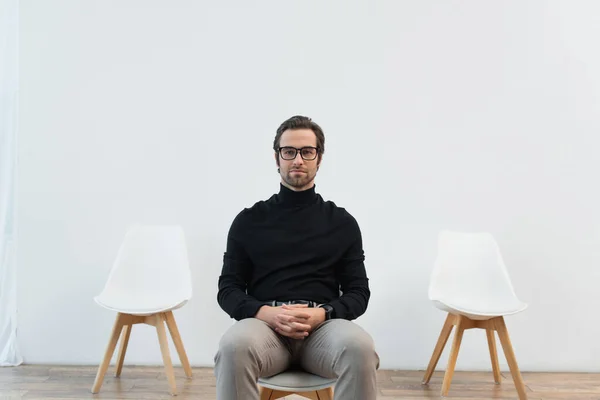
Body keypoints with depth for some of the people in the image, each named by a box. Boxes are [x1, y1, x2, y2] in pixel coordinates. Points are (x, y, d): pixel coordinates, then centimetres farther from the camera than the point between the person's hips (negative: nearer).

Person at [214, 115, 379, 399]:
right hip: (265, 323, 0)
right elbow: (228, 289, 8)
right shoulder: (249, 220, 11)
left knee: (359, 347, -35)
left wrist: (322, 314, -13)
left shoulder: (342, 223, 12)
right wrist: (266, 313, -13)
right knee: (234, 346, -37)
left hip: (323, 326, 1)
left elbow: (358, 293, 9)